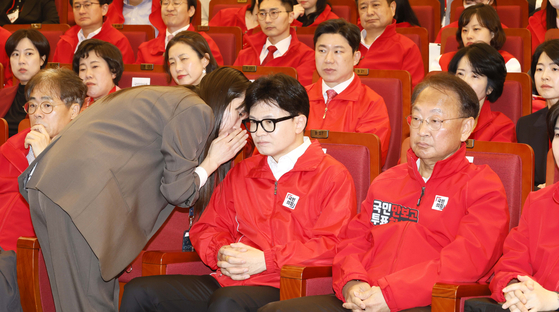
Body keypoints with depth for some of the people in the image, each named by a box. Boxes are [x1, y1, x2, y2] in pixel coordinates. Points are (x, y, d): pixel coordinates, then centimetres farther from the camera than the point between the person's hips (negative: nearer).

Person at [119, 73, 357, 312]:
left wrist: (266, 260, -13)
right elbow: (208, 227, 25)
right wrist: (221, 253, 0)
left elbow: (331, 245, -8)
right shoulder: (241, 172, 25)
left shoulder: (333, 176, 3)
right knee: (139, 291, -13)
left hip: (281, 290, -6)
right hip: (227, 280, 6)